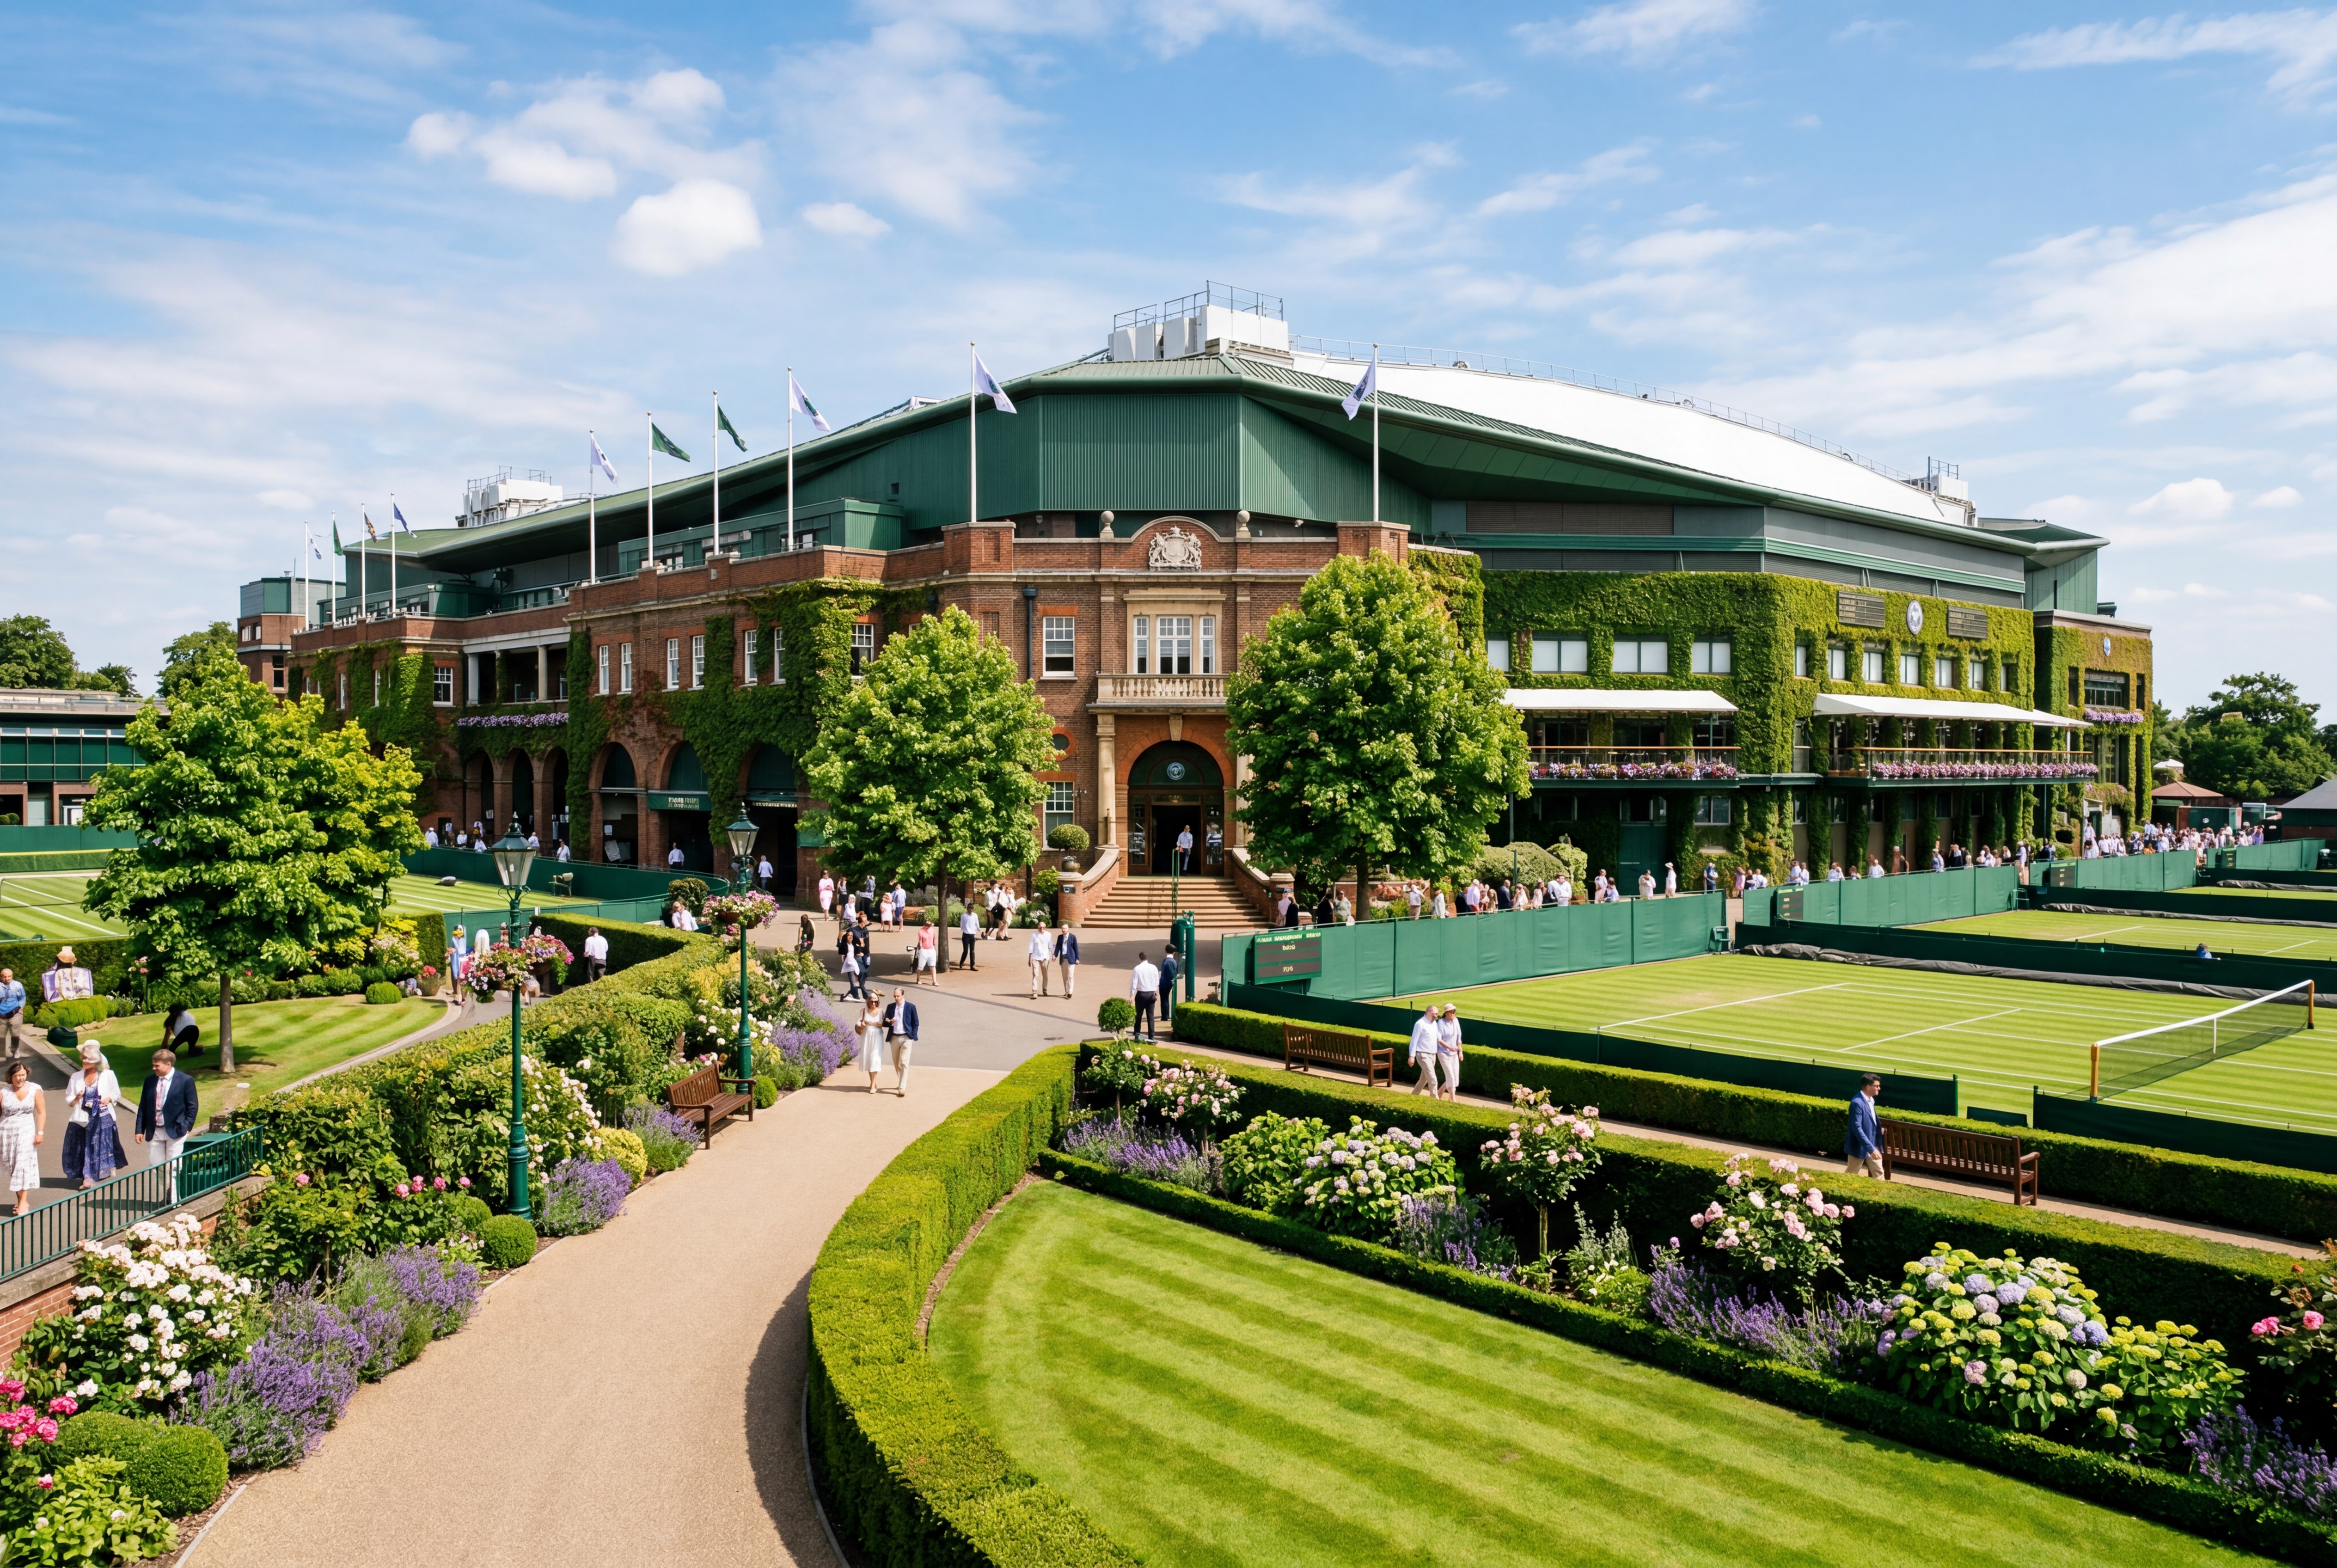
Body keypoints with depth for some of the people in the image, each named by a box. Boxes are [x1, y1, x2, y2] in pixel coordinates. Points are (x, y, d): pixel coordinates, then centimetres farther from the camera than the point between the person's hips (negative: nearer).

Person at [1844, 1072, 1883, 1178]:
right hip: (1859, 1147, -9)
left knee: (1879, 1174, 8)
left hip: (1872, 1145, 9)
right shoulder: (1857, 1103, -24)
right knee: (1850, 1176, 6)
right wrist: (1871, 1149, -31)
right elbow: (1857, 1128, -29)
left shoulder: (1870, 1100, 7)